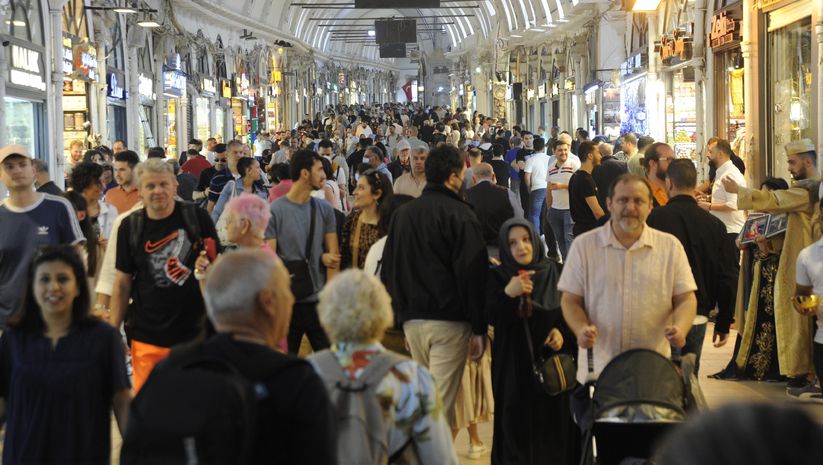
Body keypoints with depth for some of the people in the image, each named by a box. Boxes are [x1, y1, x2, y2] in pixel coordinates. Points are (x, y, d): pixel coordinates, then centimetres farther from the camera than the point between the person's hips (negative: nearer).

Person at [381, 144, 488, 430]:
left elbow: (389, 271, 15)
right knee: (442, 403, -5)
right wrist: (479, 328, -7)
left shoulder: (402, 213, 11)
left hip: (412, 319, 6)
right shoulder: (459, 214, -8)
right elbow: (473, 273, -12)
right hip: (449, 320, -6)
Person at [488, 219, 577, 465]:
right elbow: (492, 318, -14)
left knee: (553, 422, 5)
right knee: (517, 424, -2)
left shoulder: (554, 273, 2)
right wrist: (508, 294, -31)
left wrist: (561, 331, -11)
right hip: (514, 364, -2)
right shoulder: (498, 277, -3)